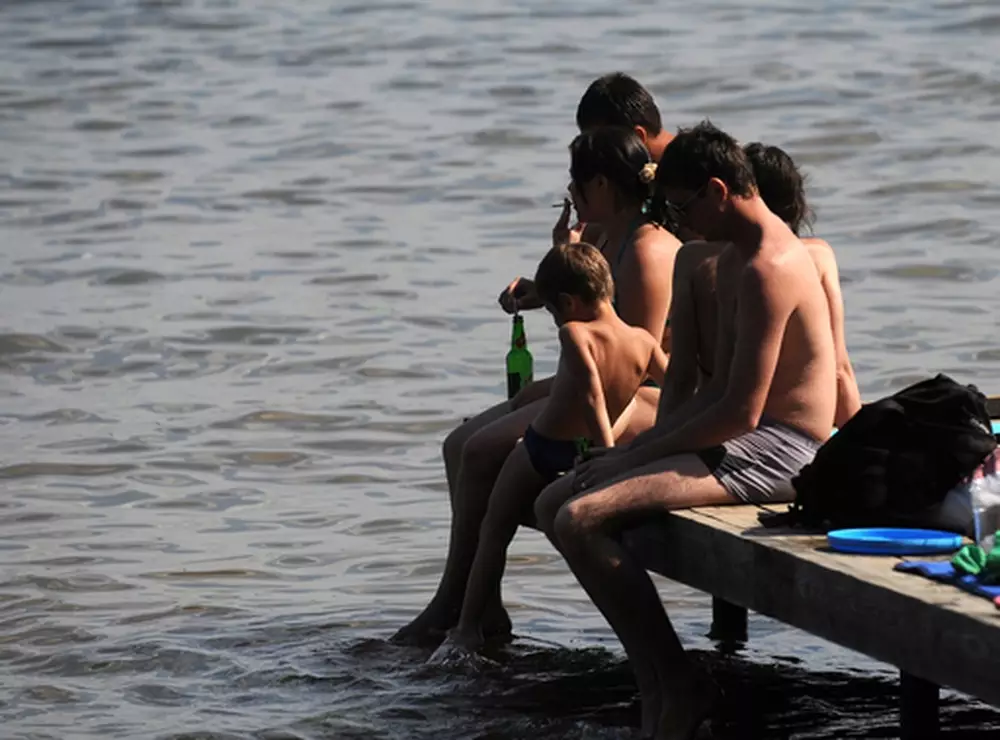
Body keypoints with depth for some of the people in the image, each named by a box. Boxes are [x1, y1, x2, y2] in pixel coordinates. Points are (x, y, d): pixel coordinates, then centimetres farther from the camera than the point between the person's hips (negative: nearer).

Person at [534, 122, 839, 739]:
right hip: (746, 439, 11)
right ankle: (661, 689, 5)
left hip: (776, 451, -11)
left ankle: (677, 688, -11)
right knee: (552, 505, 9)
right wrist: (631, 453, 6)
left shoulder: (766, 269, -19)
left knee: (581, 520, -22)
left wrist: (637, 456, -14)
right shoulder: (736, 259, 15)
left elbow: (739, 412, -23)